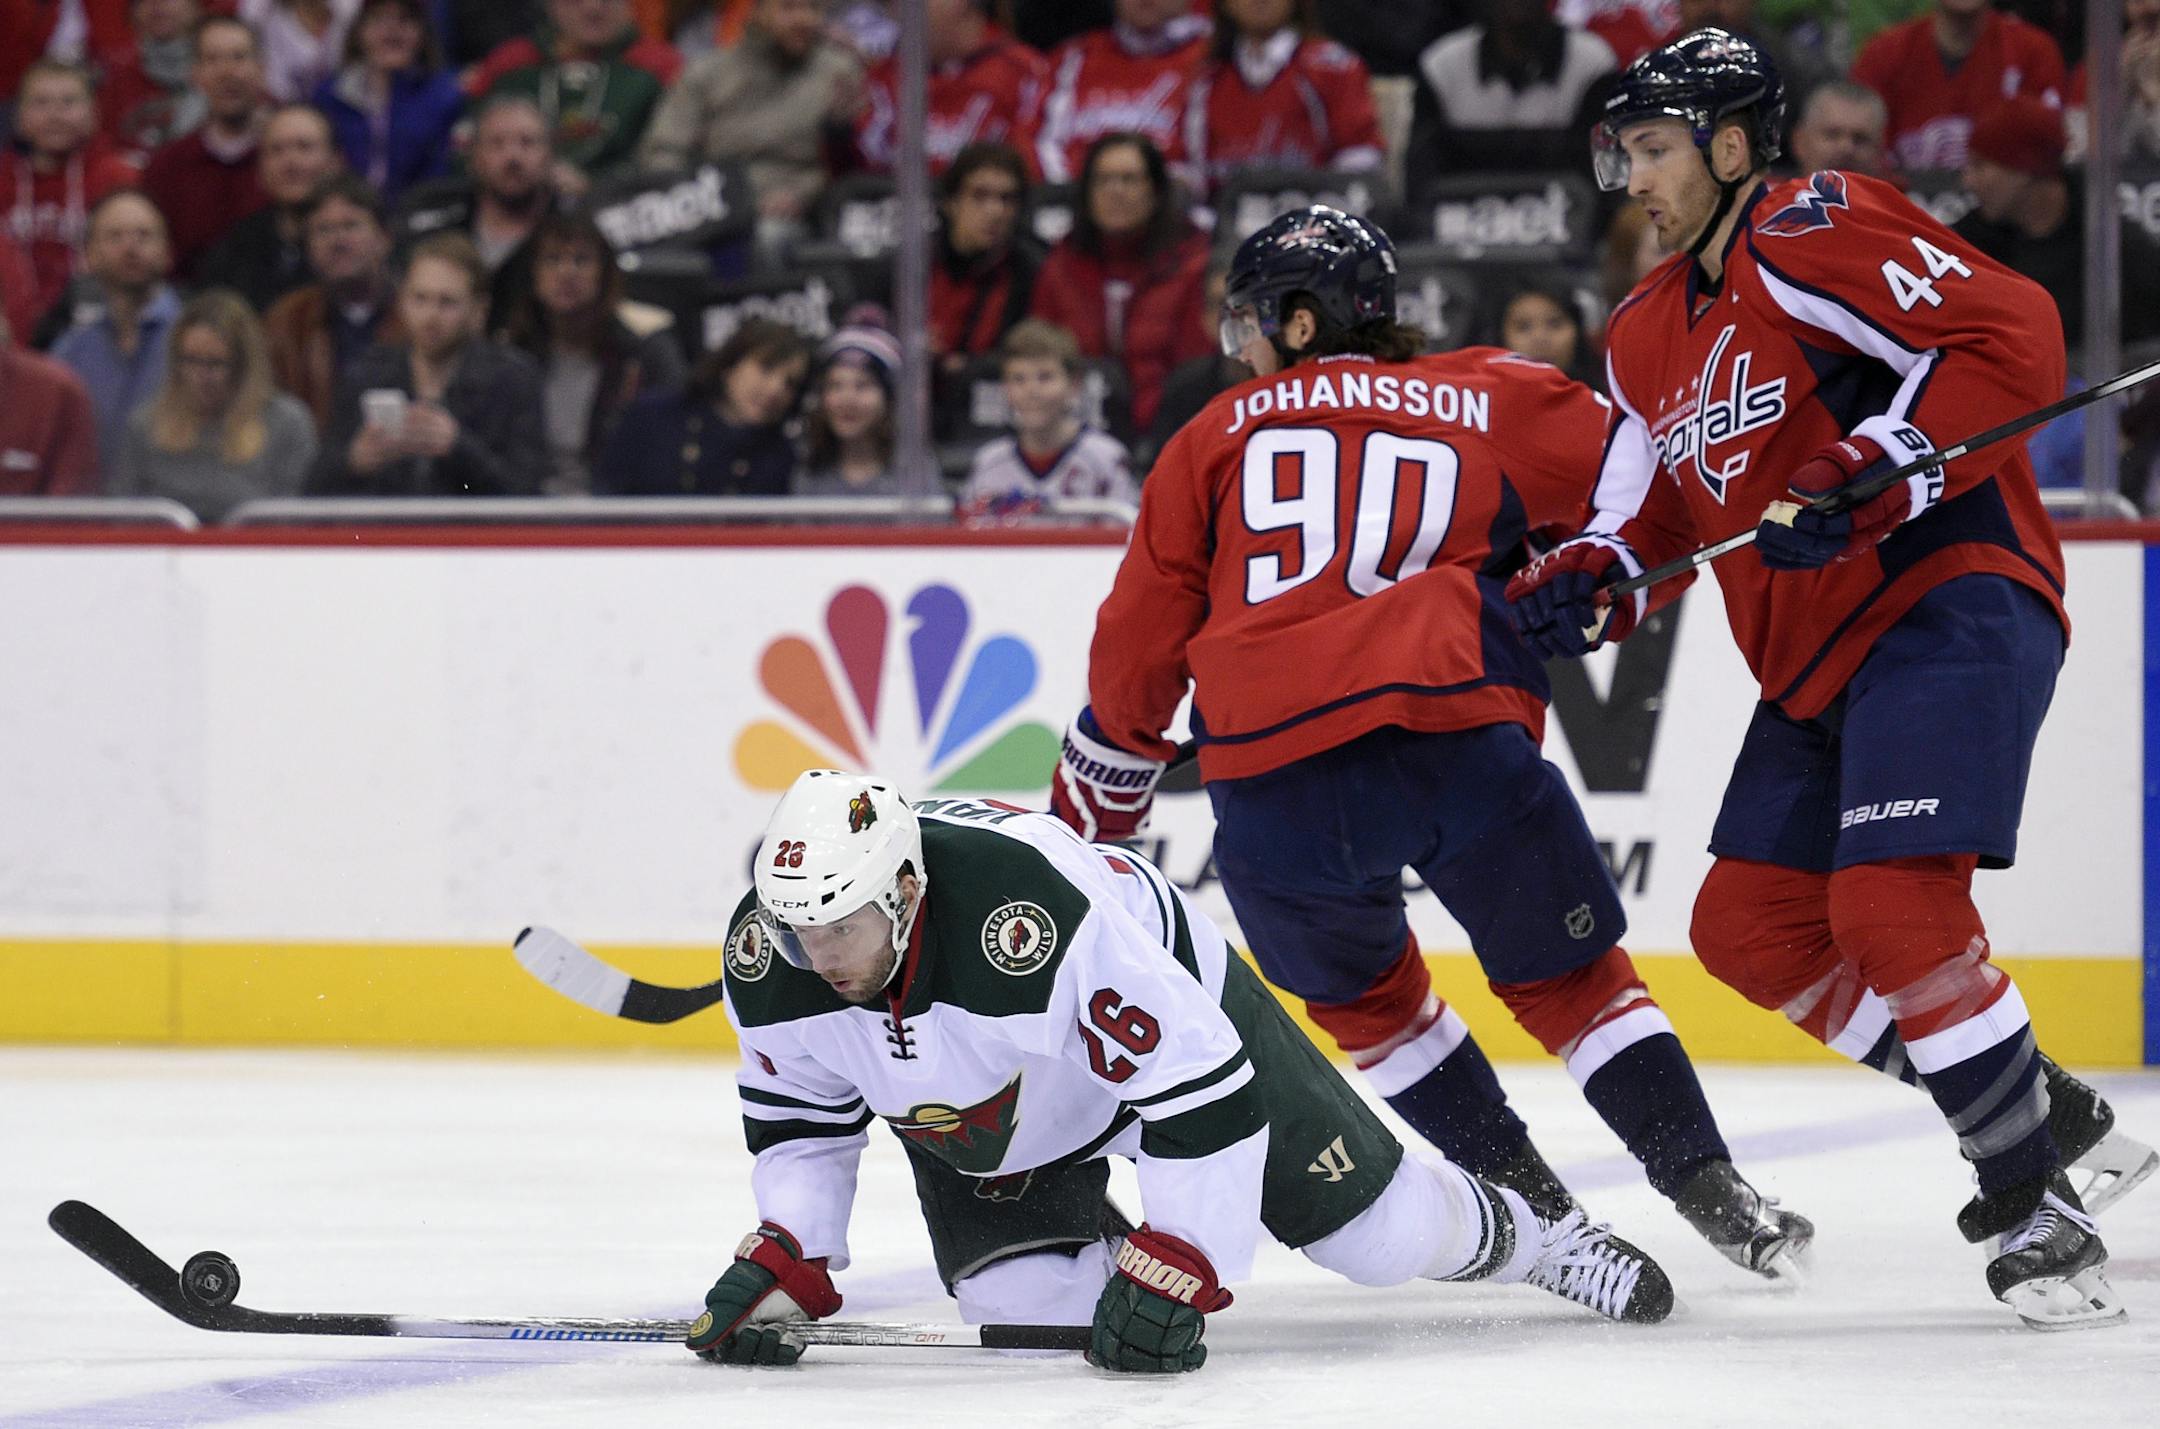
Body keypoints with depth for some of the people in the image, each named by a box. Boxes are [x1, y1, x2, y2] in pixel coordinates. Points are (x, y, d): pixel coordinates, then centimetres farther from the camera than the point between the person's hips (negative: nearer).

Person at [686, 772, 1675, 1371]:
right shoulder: (767, 962, -26)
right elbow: (800, 1121, -5)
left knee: (1382, 1234, 1)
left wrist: (1169, 1274, -38)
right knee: (1028, 1308, -15)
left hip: (1175, 1003, -4)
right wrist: (781, 1265, -19)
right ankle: (1083, 1228, 21)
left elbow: (1201, 1087, -38)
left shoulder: (1035, 917, -45)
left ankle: (1521, 1236, 34)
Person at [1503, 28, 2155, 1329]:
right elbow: (1649, 526, 19)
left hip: (1954, 600, -11)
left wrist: (1862, 477, -28)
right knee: (1749, 928, 7)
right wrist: (1576, 590, -2)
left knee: (1891, 904, -23)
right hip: (1819, 660, 11)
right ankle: (2049, 1113, 14)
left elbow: (2014, 342, -22)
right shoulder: (1652, 333, 17)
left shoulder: (1811, 236, -13)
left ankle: (2038, 1212, -12)